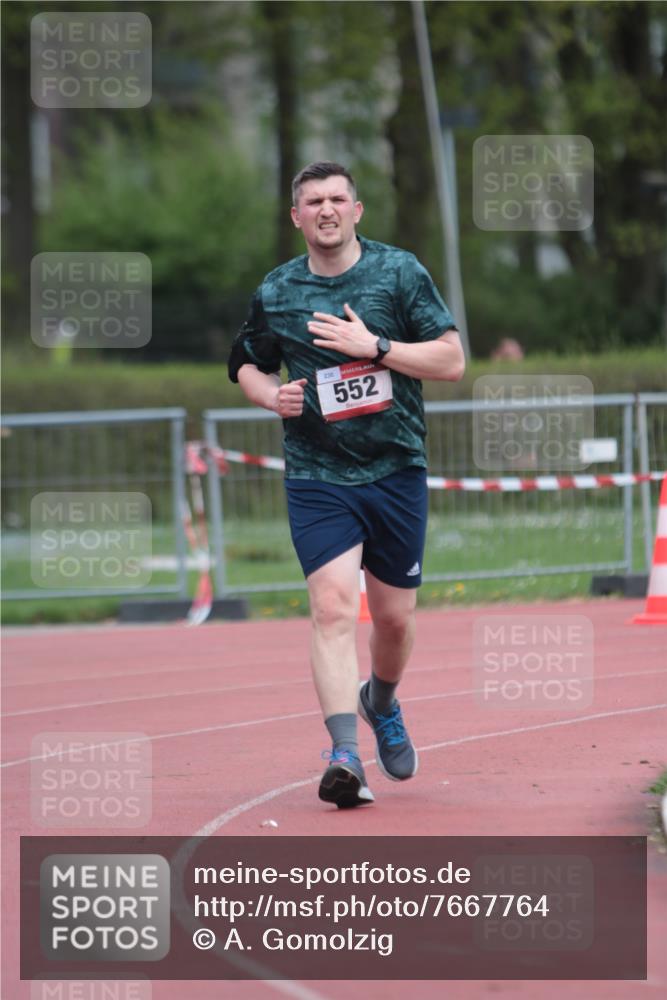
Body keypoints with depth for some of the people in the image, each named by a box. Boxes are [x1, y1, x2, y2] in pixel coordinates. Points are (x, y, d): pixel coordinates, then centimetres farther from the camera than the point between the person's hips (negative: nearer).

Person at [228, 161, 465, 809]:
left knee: (394, 616, 9)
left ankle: (381, 703, 42)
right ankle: (345, 755, -25)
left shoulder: (399, 272, -1)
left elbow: (452, 361, -4)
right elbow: (247, 364, 20)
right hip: (317, 477, -1)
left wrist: (374, 347, -15)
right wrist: (271, 395, -2)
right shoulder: (275, 293, 4)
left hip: (396, 470, 1)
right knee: (333, 606, -18)